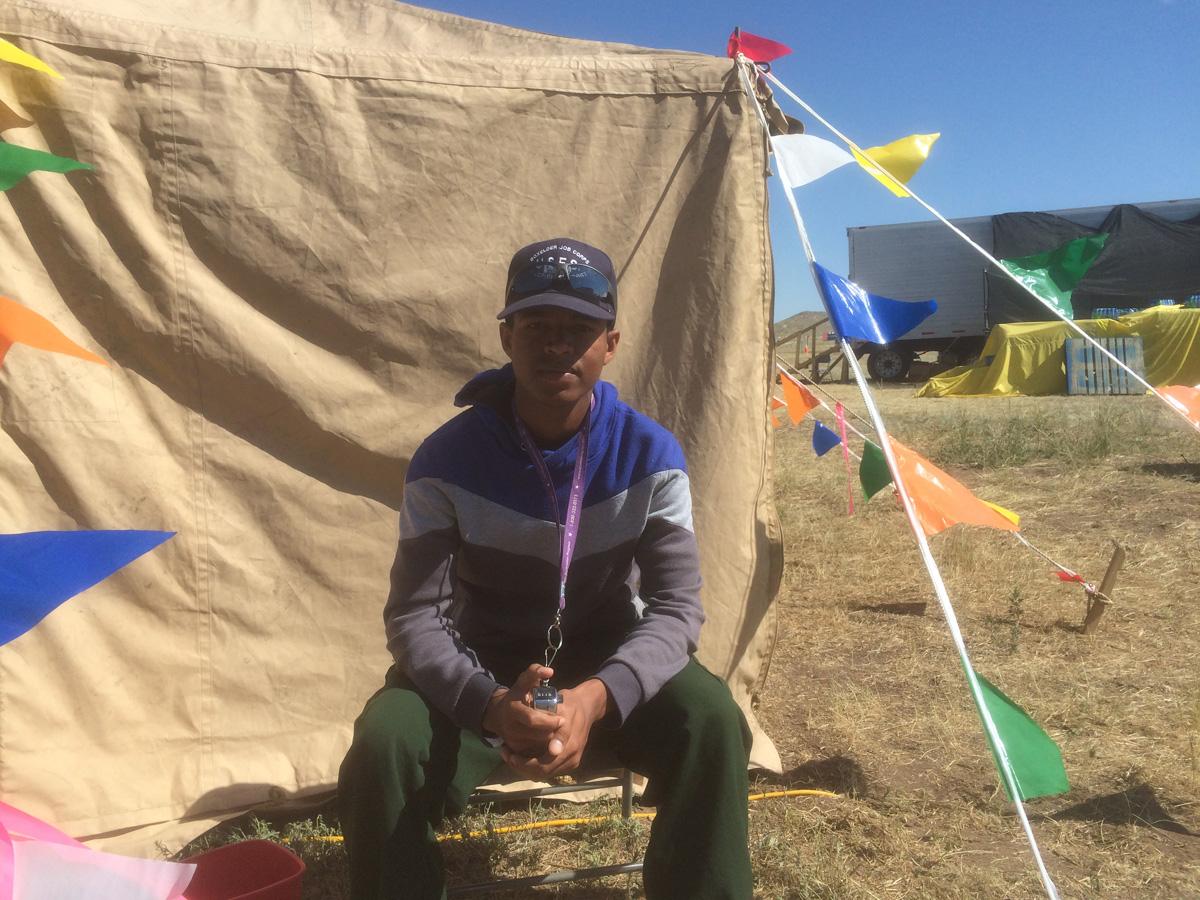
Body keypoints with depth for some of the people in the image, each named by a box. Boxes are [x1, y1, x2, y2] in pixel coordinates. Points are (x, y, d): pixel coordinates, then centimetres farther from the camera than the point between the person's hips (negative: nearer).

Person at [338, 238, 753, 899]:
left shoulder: (649, 454, -15)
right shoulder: (447, 460, -18)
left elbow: (675, 606, -18)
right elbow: (416, 616, -19)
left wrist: (597, 695, -38)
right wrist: (490, 704, -39)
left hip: (606, 668, 1)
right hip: (482, 674, 0)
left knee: (710, 721, -28)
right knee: (383, 747, -29)